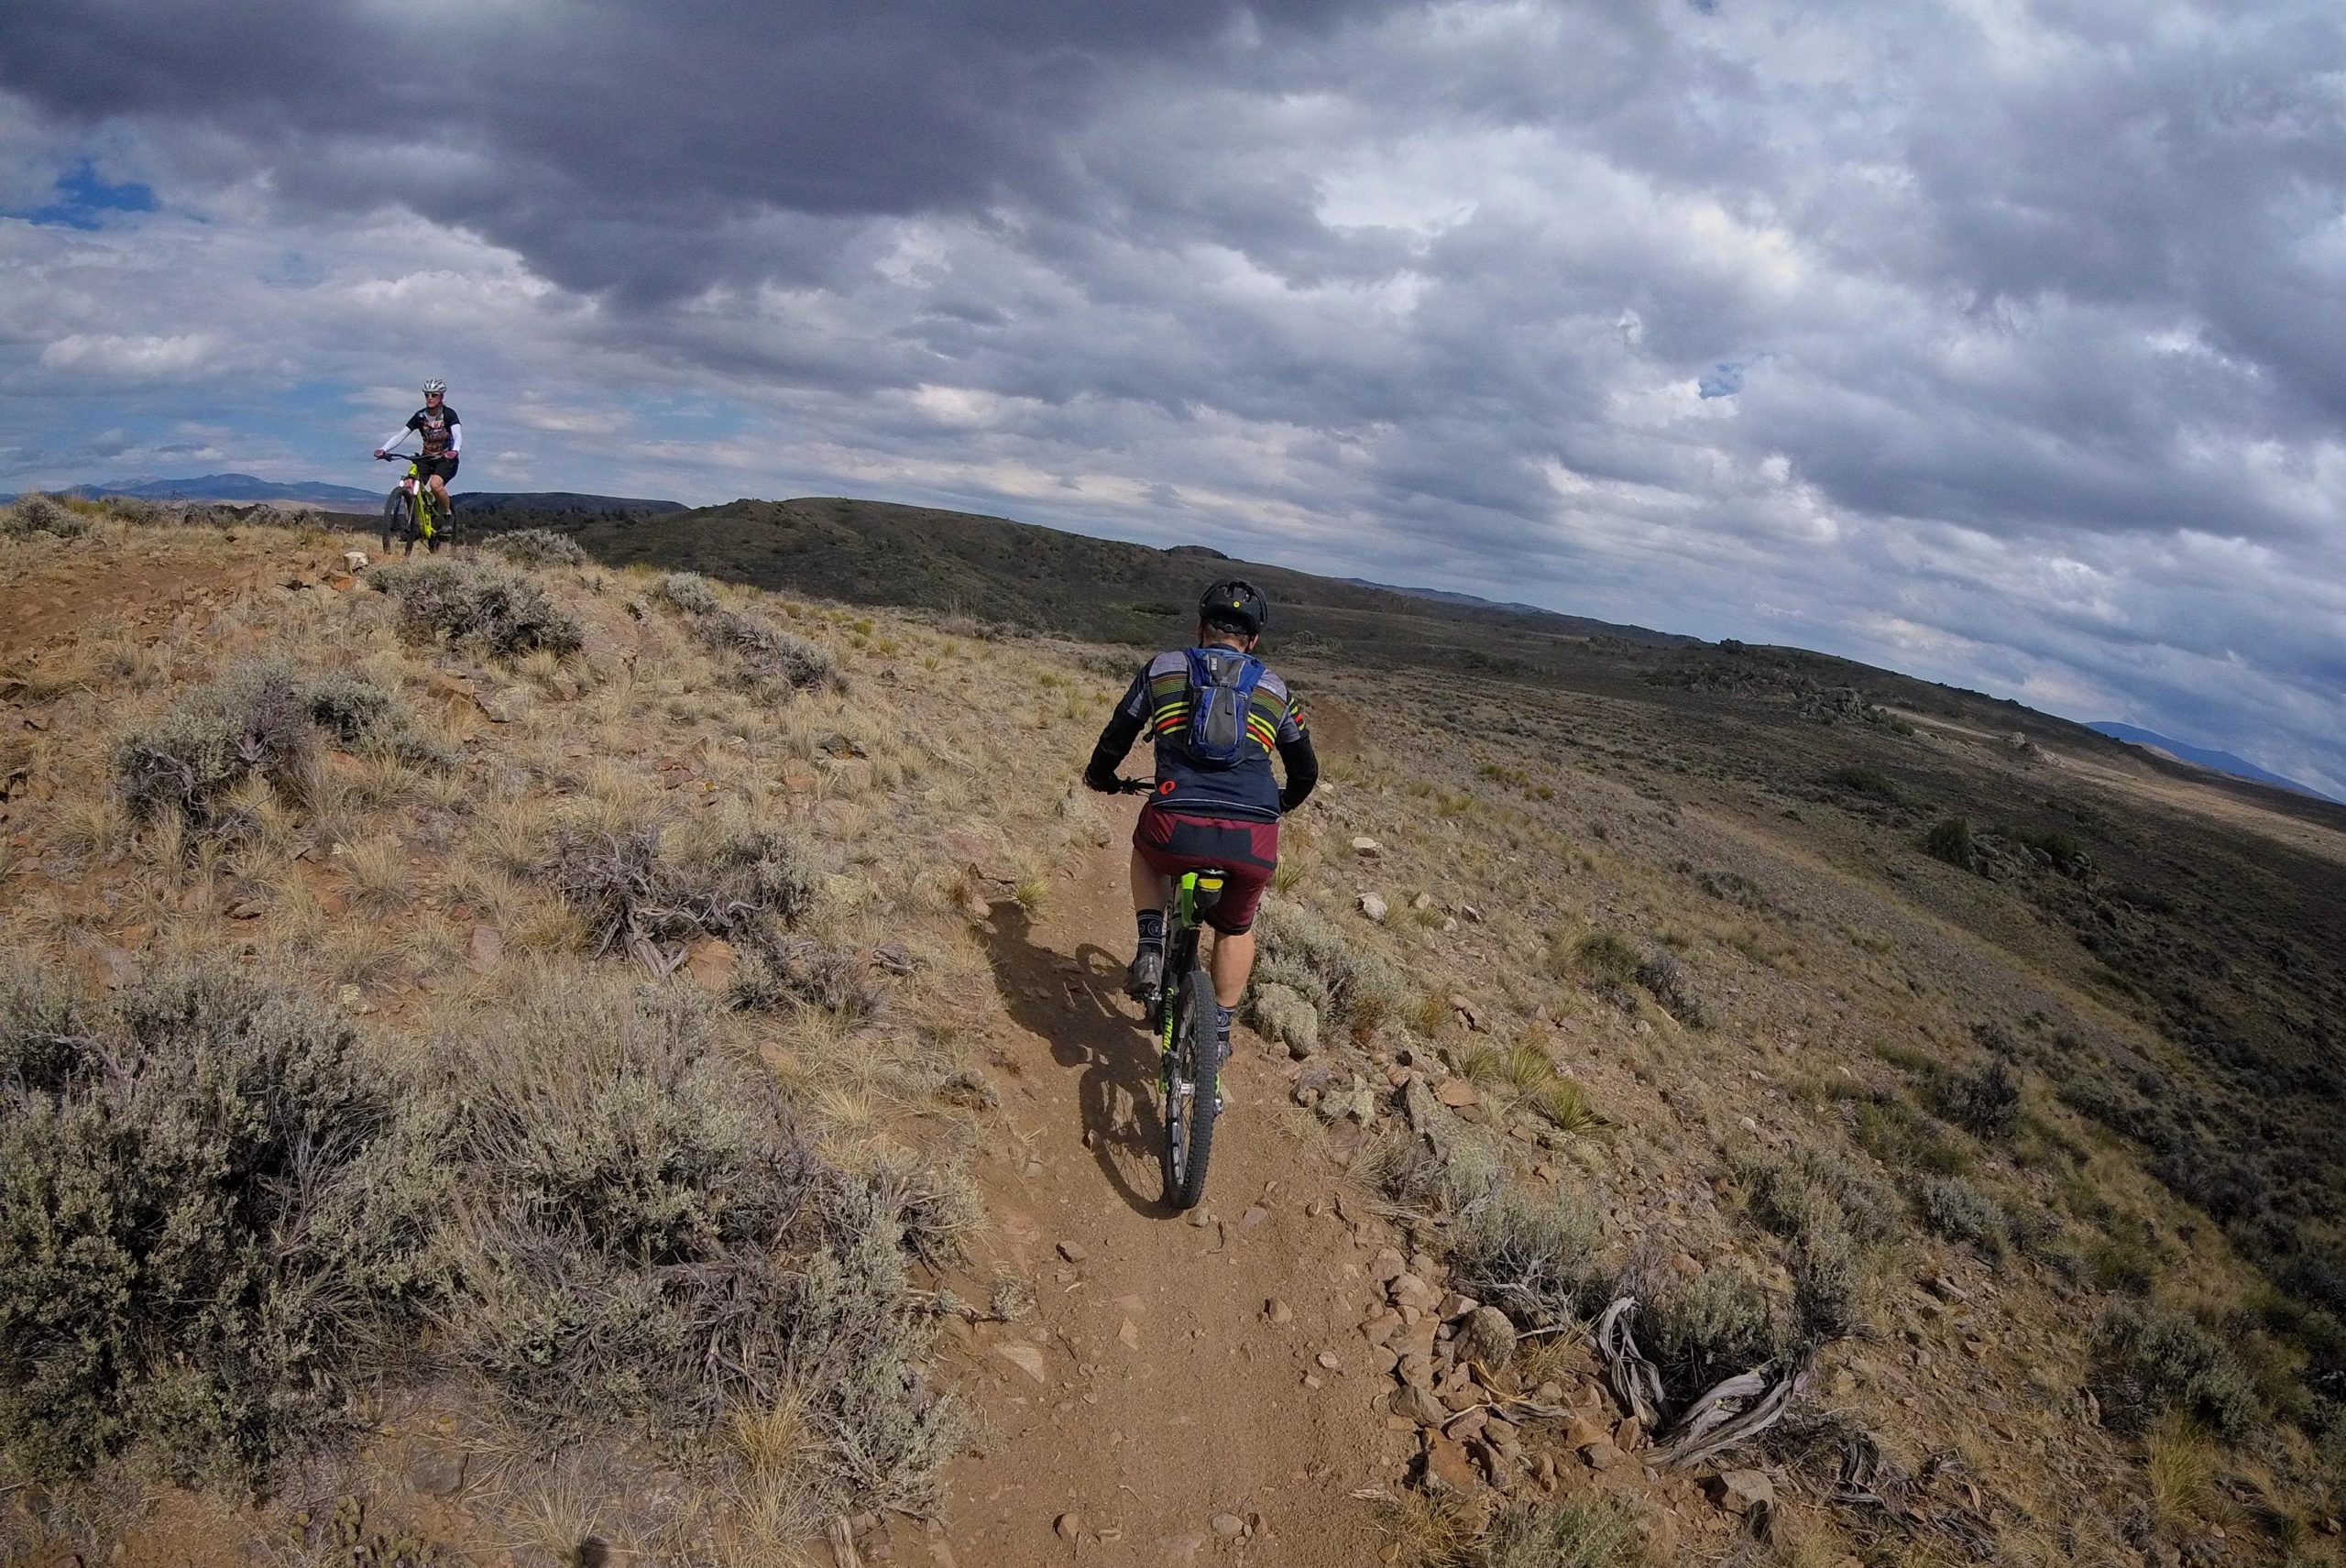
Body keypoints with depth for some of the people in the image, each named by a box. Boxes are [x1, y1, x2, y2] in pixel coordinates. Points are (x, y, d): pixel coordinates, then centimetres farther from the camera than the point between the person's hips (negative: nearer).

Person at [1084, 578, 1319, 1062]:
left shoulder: (1162, 668, 16)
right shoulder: (1275, 689, 21)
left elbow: (1115, 739, 23)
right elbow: (1306, 772, 31)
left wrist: (1099, 777, 45)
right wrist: (1281, 803, 52)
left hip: (1177, 828, -1)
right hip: (1254, 841, 1)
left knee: (1146, 850, 36)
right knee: (1236, 928, 31)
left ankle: (1150, 949, 20)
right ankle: (1219, 1030, 30)